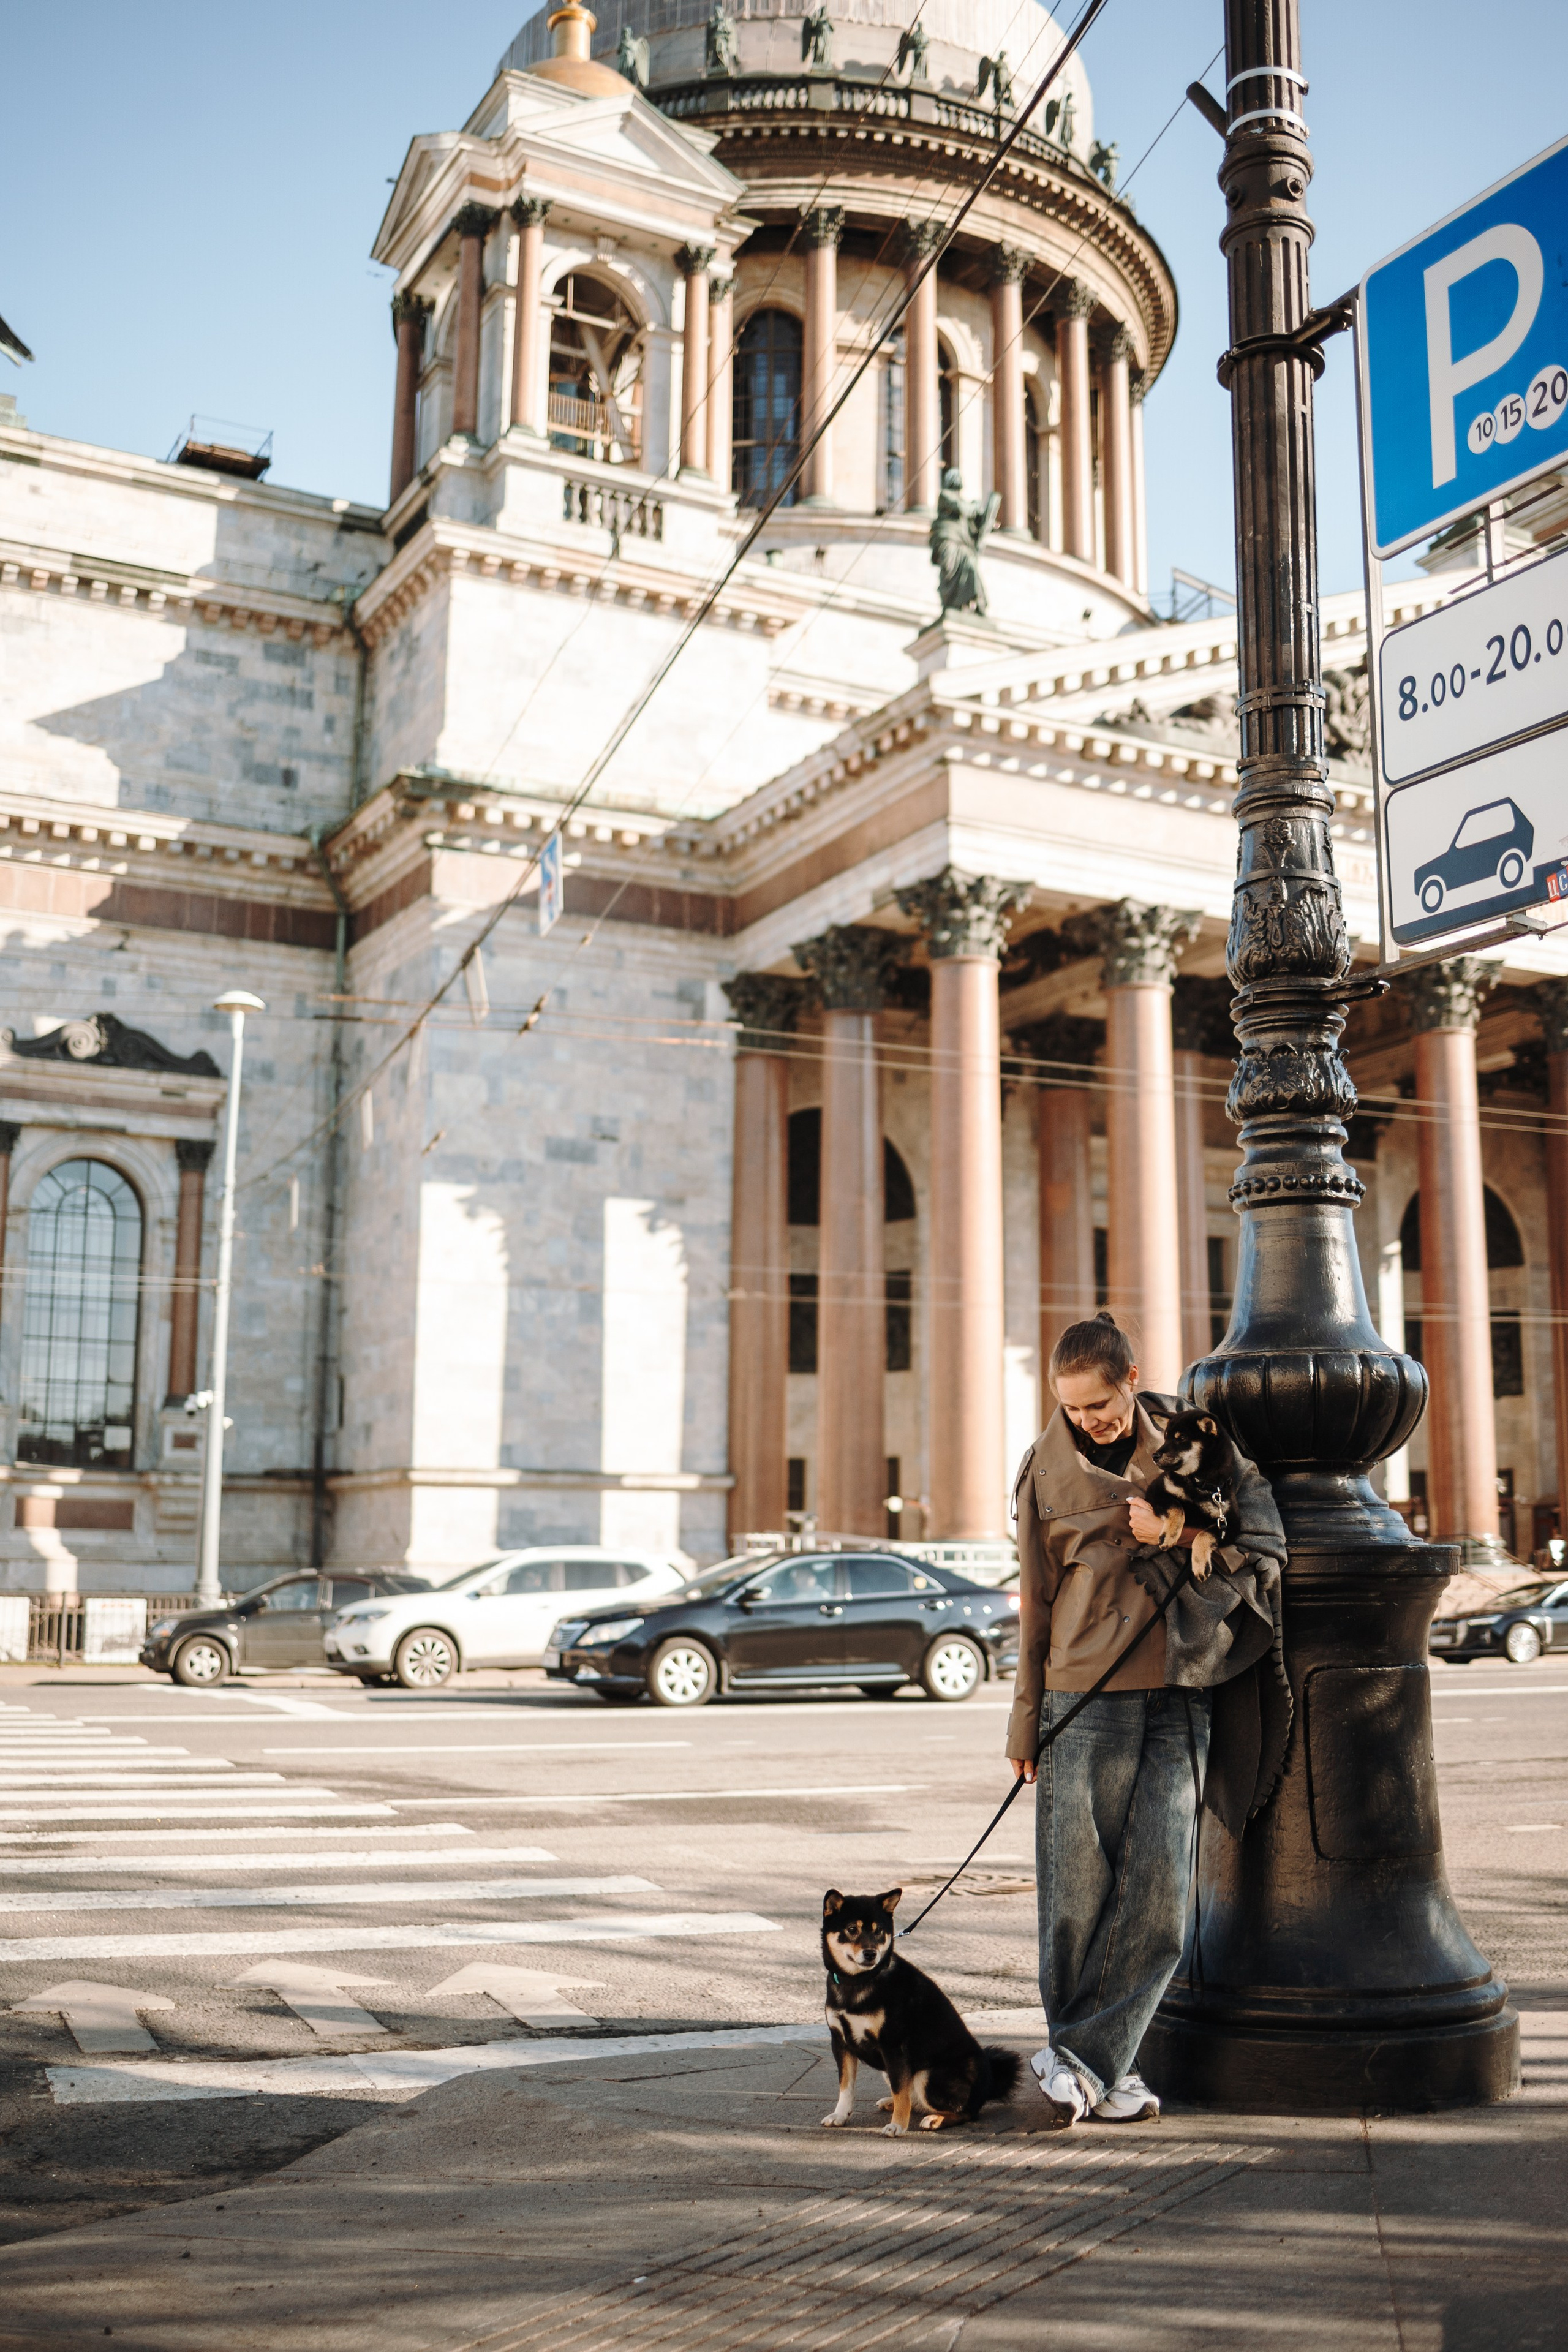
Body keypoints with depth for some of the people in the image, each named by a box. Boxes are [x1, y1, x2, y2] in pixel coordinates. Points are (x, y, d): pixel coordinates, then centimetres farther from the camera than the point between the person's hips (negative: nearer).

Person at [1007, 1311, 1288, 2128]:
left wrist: (1163, 1541, -10)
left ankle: (1080, 2056, 5)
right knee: (1078, 1883, -4)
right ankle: (1099, 2065, 12)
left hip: (1179, 1693, 1)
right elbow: (1035, 1599, 9)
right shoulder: (1049, 1468, 6)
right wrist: (1028, 1721, 6)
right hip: (1085, 1695, -1)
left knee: (1161, 1887, -5)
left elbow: (1263, 1547, 4)